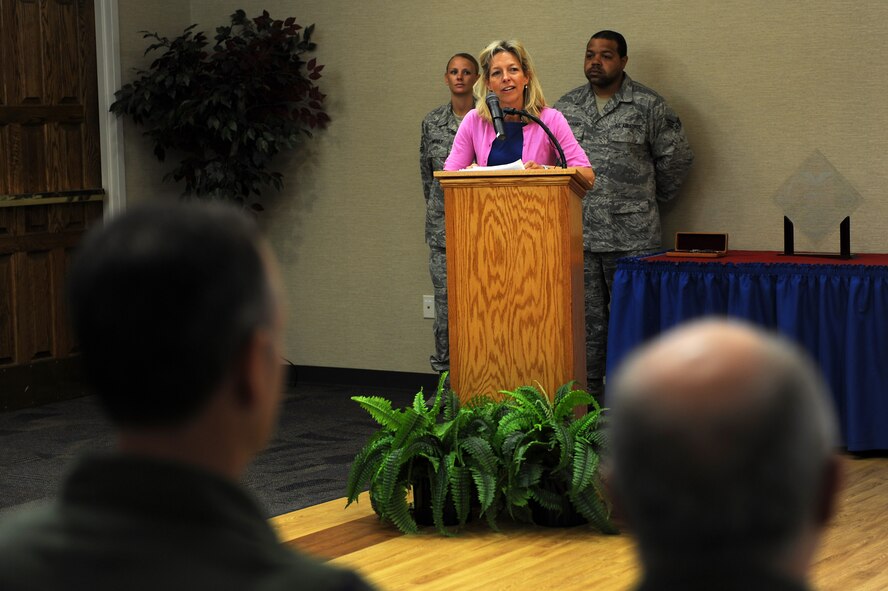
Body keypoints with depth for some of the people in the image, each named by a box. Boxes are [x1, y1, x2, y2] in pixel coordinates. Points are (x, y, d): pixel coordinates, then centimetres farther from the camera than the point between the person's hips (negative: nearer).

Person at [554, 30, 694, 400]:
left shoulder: (649, 106, -1)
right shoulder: (565, 108, 10)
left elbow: (677, 158, 4)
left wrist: (652, 199, 9)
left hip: (632, 239, -3)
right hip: (579, 237, 4)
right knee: (588, 323, 8)